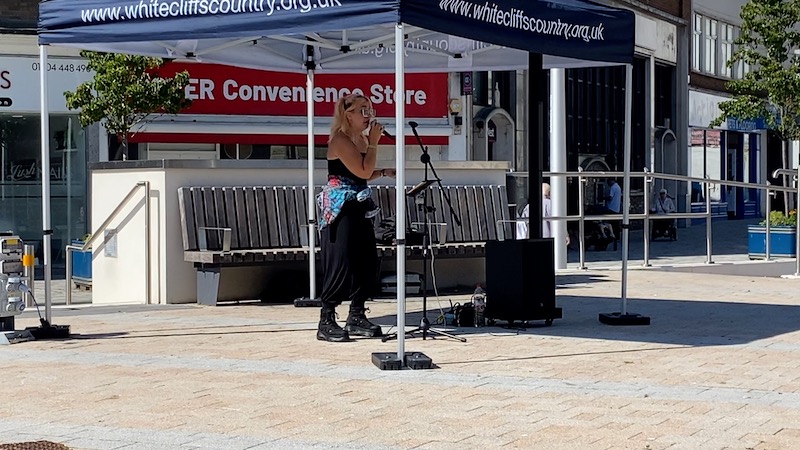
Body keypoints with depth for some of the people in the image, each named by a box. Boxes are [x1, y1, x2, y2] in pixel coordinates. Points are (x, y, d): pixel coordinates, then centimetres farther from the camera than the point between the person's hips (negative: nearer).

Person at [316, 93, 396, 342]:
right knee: (340, 264, -11)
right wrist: (374, 143, -12)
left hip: (358, 208, 9)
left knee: (367, 261, 8)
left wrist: (383, 172, 7)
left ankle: (356, 317, 18)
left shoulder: (362, 140, 14)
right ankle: (326, 322, -4)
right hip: (340, 209, -9)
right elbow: (362, 172, -19)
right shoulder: (340, 140, -14)